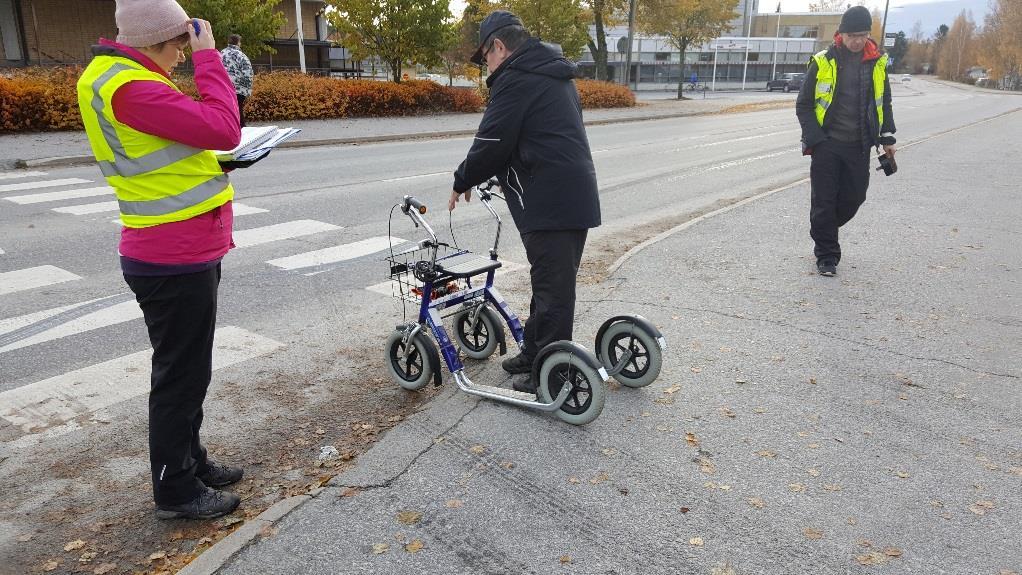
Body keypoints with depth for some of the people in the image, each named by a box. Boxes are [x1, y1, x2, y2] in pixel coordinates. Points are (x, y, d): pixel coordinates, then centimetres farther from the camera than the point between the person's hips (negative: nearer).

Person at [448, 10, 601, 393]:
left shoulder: (515, 78, -9)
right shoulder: (555, 74, 21)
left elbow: (491, 143, -13)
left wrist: (462, 182, 3)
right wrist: (496, 176, 24)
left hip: (549, 204, -10)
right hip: (578, 197, 10)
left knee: (552, 290, -3)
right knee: (554, 283, 17)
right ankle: (534, 355, 30)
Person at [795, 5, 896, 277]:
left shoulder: (877, 63, 7)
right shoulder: (823, 62, -4)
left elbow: (884, 103, 18)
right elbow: (803, 105, 0)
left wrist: (887, 138, 11)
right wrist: (815, 138, -9)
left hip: (859, 146, 4)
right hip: (826, 145, -3)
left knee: (854, 198, 6)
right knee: (824, 201, -2)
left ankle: (823, 233, 32)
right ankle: (826, 254, 10)